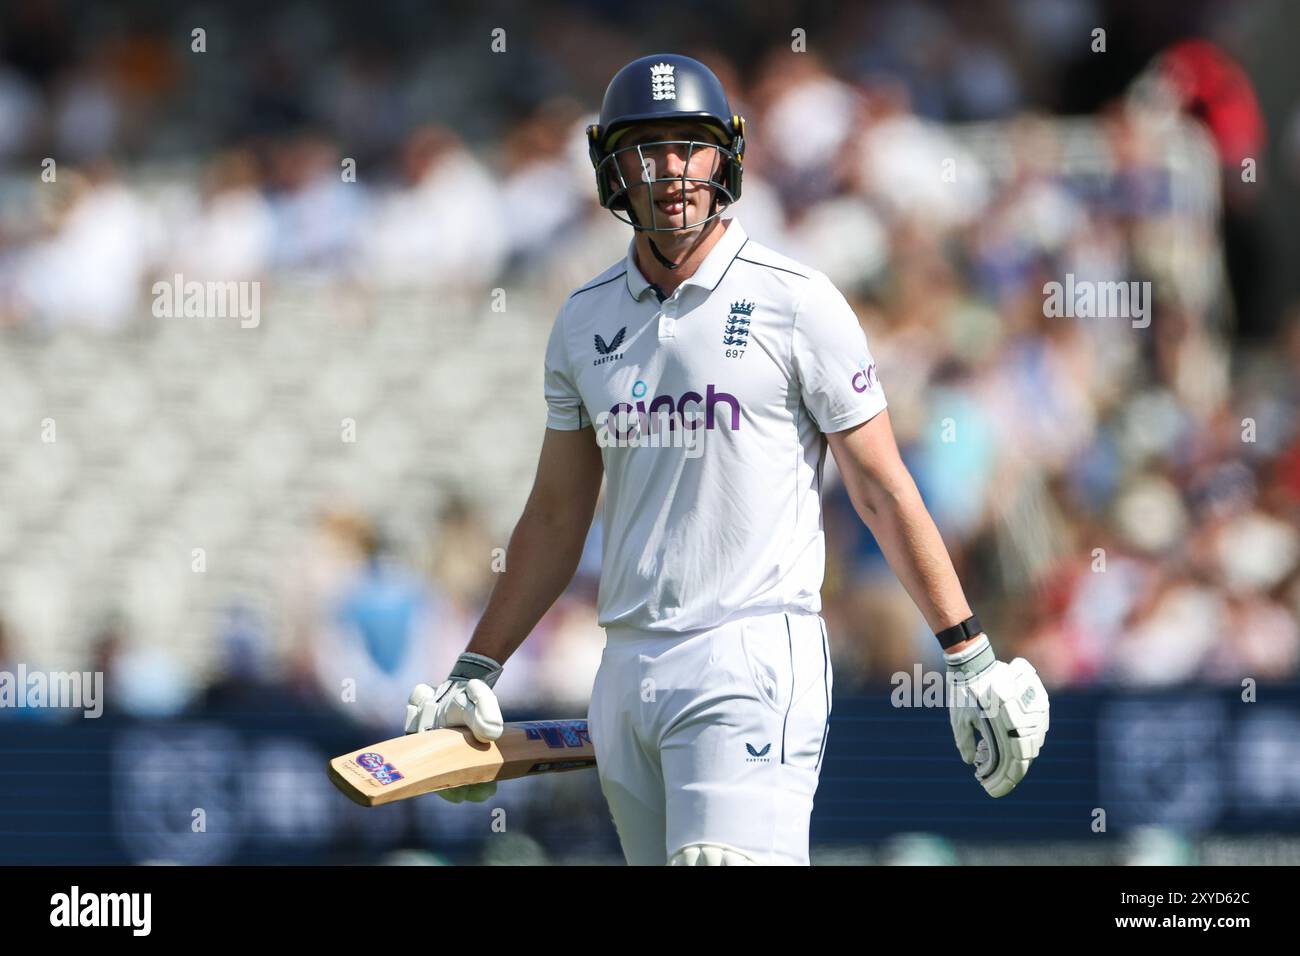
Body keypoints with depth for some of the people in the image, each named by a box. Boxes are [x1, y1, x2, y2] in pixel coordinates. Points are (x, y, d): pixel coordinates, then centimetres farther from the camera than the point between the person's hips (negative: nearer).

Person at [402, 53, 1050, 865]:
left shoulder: (795, 301, -3)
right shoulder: (586, 319, 13)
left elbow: (883, 491, -2)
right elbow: (556, 517, 20)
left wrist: (973, 659, -4)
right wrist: (476, 674, 18)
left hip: (753, 659, -6)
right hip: (627, 669, 6)